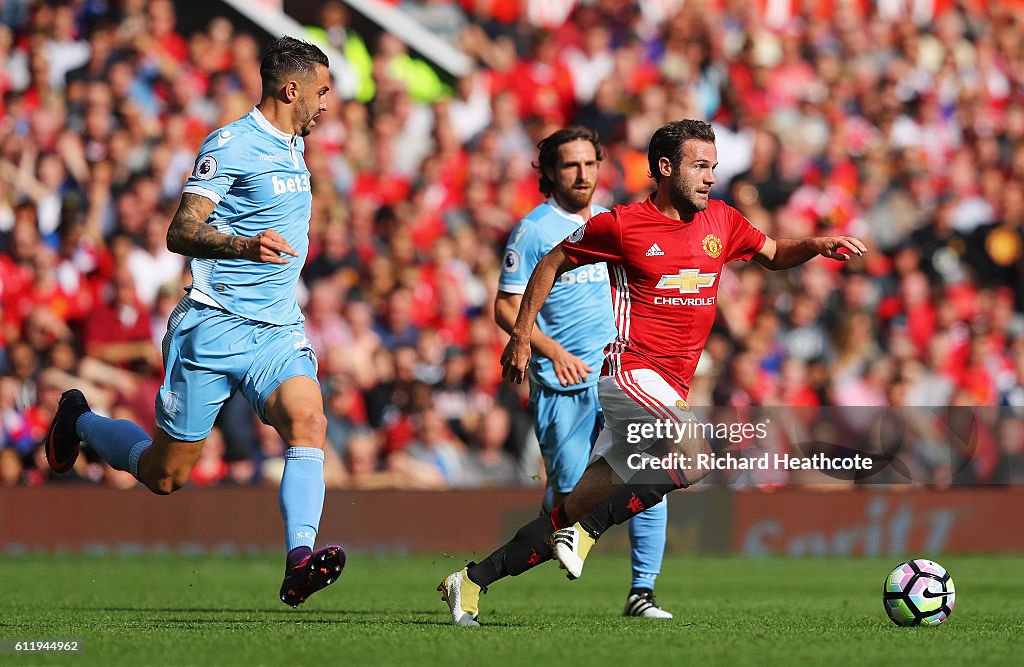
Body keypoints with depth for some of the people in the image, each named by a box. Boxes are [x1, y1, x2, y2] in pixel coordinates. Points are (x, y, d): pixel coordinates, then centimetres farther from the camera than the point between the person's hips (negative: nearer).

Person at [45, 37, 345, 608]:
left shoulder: (292, 148, 15)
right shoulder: (232, 144, -11)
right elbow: (181, 233, -20)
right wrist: (245, 246, -35)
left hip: (279, 330, 6)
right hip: (214, 329, -6)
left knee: (308, 420, -25)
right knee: (165, 475, 4)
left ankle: (299, 561, -35)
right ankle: (80, 421, 33)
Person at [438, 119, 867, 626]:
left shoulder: (721, 221, 11)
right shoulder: (621, 225, -5)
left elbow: (773, 255, 26)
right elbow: (552, 264, 8)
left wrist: (816, 246, 5)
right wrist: (522, 336, 7)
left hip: (669, 389, 6)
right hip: (630, 371, -6)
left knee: (579, 509, 5)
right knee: (695, 456, -30)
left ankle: (473, 580, 13)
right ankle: (586, 532, -18)